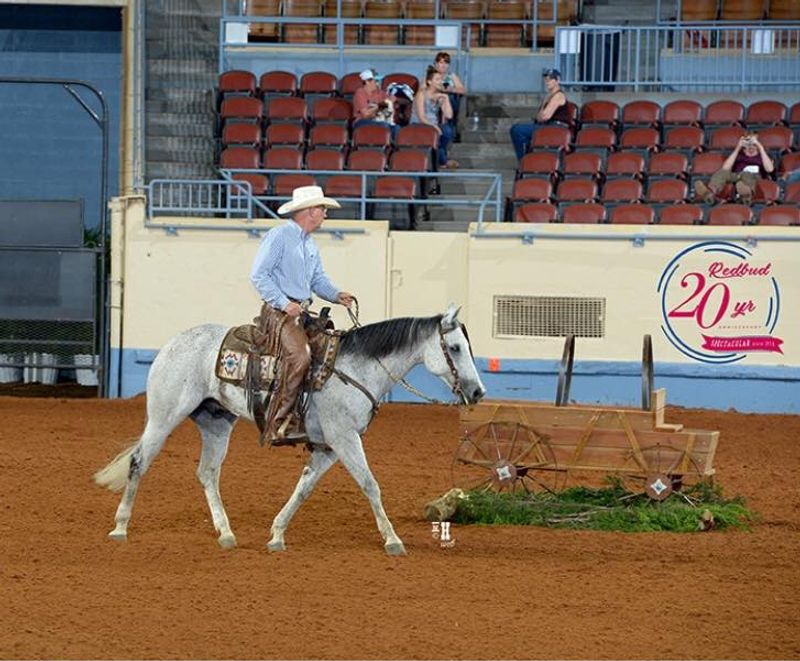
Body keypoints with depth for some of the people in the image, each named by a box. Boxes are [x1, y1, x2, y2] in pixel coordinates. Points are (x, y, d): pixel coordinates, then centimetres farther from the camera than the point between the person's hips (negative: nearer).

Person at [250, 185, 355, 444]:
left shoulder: (310, 245, 20)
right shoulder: (279, 236, -9)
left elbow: (318, 279, 25)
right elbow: (258, 274, -13)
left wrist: (337, 295, 4)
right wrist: (284, 303, -19)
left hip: (302, 313, 10)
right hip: (279, 312, -10)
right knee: (299, 356, -29)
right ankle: (279, 424, -29)